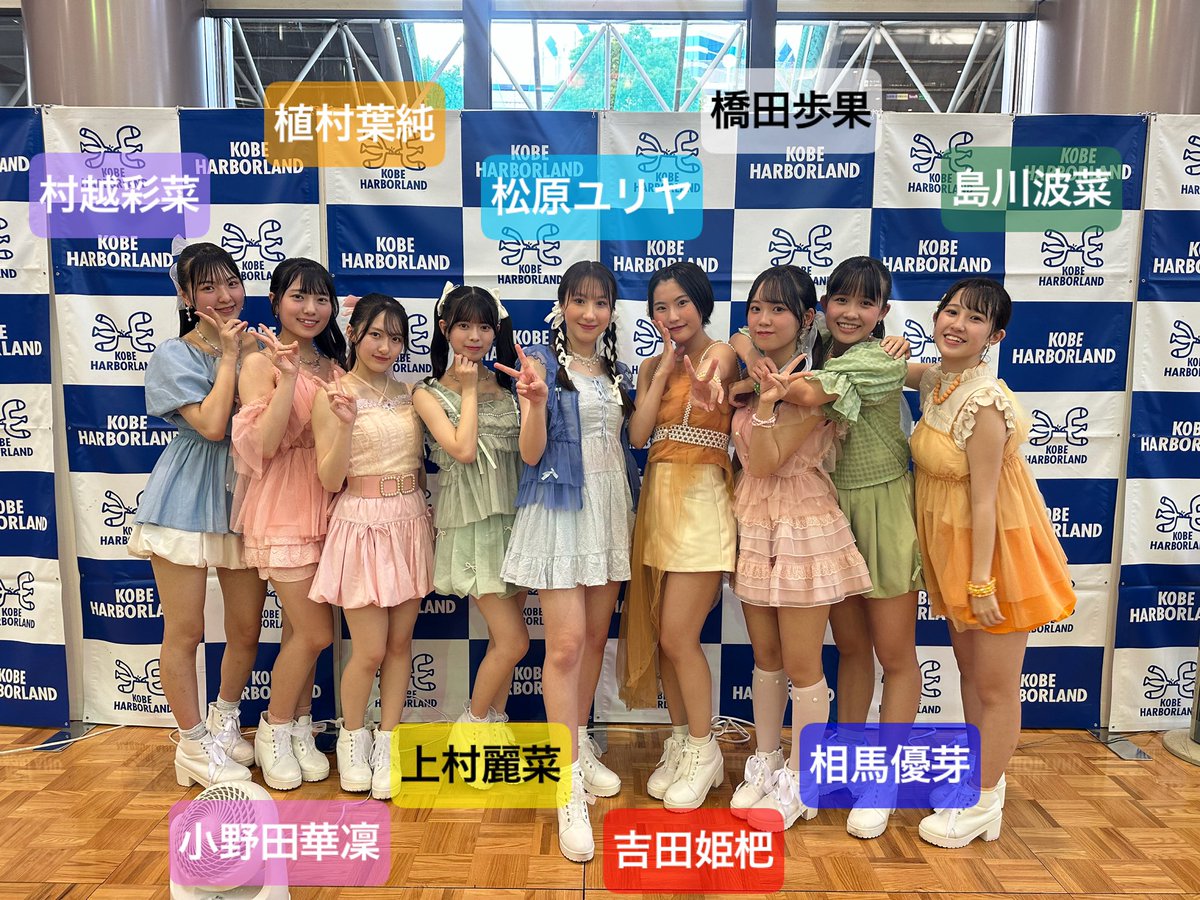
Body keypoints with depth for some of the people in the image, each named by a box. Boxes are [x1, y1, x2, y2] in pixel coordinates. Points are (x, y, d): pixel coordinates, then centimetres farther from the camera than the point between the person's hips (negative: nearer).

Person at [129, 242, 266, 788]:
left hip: (245, 498, 5)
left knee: (246, 629, 10)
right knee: (184, 632, 3)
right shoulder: (174, 355, -4)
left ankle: (224, 726, 34)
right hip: (186, 502, -4)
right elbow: (211, 423, -19)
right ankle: (194, 745, 21)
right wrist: (228, 357, -10)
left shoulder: (255, 345, 9)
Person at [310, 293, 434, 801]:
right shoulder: (333, 398, -6)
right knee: (370, 651, -1)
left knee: (400, 643, 9)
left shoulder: (407, 395, 9)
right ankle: (352, 735, 26)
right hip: (361, 525, -5)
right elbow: (330, 481, -10)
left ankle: (387, 743, 24)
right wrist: (346, 424, -22)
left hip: (410, 522, 5)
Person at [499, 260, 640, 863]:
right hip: (561, 509, -6)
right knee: (566, 643, -10)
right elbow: (531, 453, -11)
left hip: (612, 507, 6)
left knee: (595, 636, 13)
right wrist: (536, 401, -29)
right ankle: (569, 785, -1)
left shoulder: (617, 371, 13)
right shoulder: (542, 364, -5)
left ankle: (580, 745, 31)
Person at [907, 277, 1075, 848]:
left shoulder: (986, 401, -25)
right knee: (969, 668, 22)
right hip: (952, 546, 9)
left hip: (994, 545, -8)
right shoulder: (935, 380, -2)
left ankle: (982, 804, 25)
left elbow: (983, 499, -23)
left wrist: (981, 580, -20)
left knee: (996, 686, 8)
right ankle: (981, 776, 41)